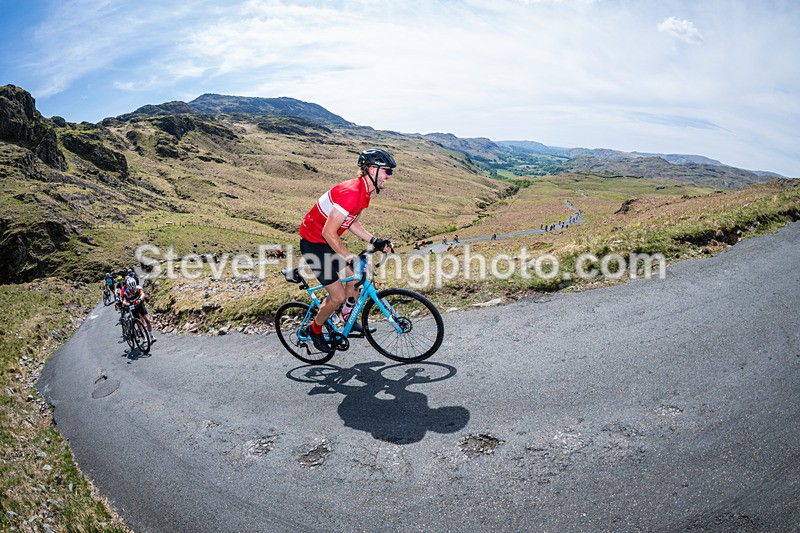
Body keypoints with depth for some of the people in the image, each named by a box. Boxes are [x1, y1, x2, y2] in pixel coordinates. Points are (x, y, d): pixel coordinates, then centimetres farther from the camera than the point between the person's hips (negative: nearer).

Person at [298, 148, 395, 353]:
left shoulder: (364, 191, 2)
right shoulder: (351, 192, -30)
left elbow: (352, 223, 13)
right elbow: (329, 233, -30)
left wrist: (375, 241, 0)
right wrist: (352, 259, -24)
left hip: (328, 241, 9)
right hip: (313, 244, -9)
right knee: (338, 296, -5)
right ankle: (315, 330, 20)